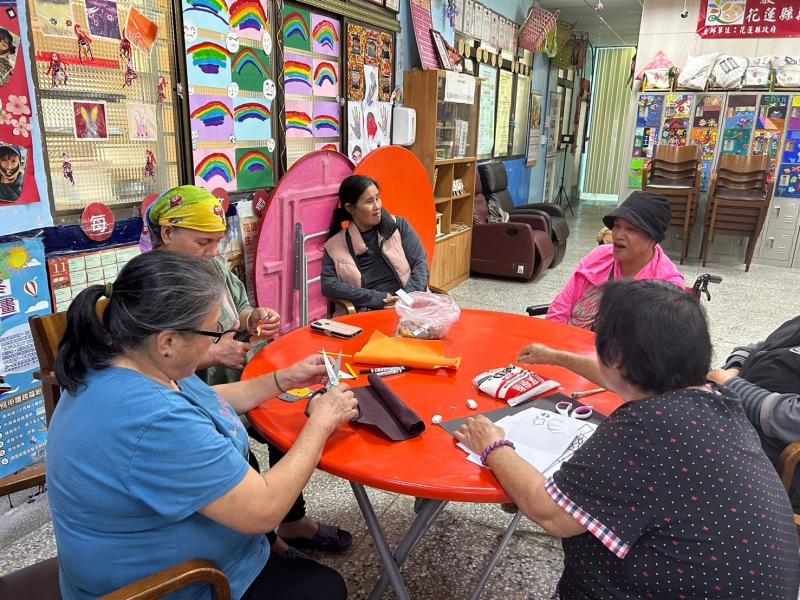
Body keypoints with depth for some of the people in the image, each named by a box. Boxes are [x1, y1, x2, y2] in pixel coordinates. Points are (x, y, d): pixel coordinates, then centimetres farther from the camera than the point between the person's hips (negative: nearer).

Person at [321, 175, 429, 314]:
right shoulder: (335, 245, 6)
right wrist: (377, 298, -11)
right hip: (370, 312, -2)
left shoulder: (399, 226, 11)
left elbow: (420, 261, 5)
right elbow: (328, 286, -5)